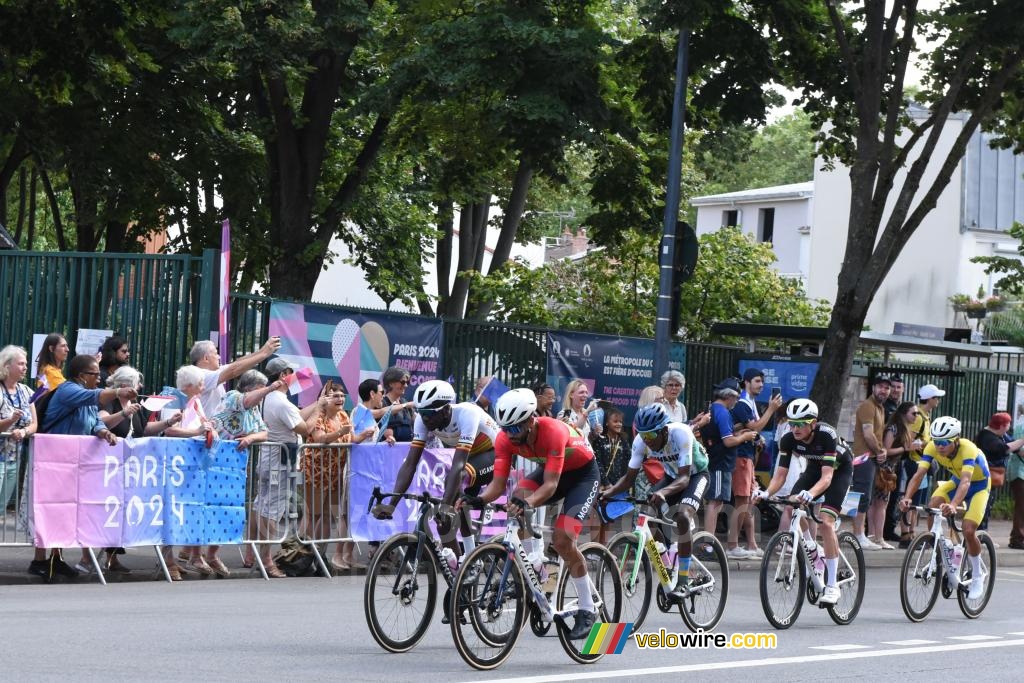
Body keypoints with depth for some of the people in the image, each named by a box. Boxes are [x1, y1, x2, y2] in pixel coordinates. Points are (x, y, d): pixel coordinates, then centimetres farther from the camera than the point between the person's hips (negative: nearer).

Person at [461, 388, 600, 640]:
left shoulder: (553, 432, -37)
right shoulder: (506, 439, -21)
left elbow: (551, 485, -41)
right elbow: (498, 483, -23)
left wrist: (528, 503, -58)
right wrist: (479, 499, -43)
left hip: (583, 472, -5)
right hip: (550, 470, 5)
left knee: (561, 540, -19)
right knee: (518, 497, -27)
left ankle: (588, 611, -5)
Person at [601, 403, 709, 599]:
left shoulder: (681, 433, -36)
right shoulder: (641, 441, -22)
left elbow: (684, 478, -39)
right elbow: (630, 476, -15)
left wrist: (662, 492, -57)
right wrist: (610, 491, -34)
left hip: (695, 475, -6)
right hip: (672, 476, 6)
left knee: (683, 516, -31)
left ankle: (683, 582, -24)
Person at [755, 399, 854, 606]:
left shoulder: (826, 435, -36)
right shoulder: (788, 440, -23)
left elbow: (827, 476, -42)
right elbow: (780, 474, -22)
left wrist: (810, 494, -60)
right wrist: (766, 493, -42)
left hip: (839, 469, -5)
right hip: (815, 467, 5)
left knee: (826, 523, -21)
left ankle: (832, 587, -17)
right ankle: (809, 546, 10)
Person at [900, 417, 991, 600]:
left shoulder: (968, 449, -38)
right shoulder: (932, 448, -24)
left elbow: (965, 482, -49)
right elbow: (919, 475, -31)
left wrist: (953, 505, -66)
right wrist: (907, 498, -49)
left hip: (979, 485, -4)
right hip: (956, 481, 4)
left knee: (968, 530, -19)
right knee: (932, 507, -25)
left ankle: (977, 578, 2)